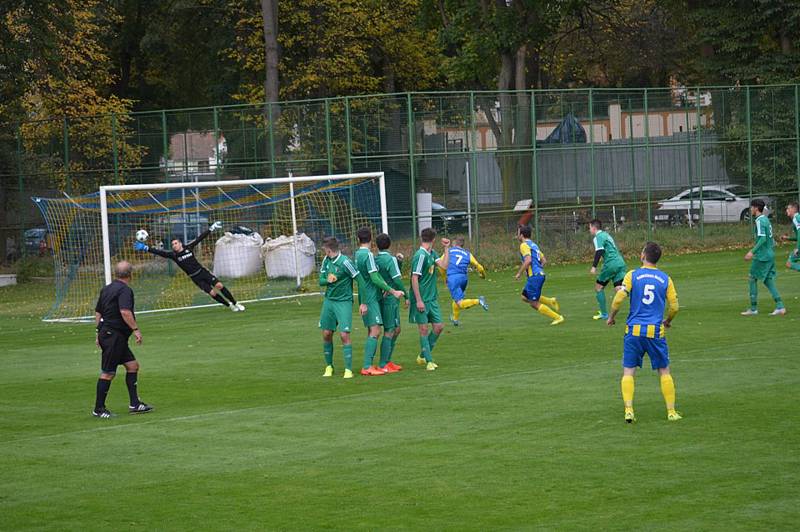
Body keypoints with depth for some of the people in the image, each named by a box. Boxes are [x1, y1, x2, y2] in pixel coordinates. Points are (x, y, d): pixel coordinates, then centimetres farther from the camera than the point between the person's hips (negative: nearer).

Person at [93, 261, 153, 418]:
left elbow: (97, 312, 20)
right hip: (114, 335, -10)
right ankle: (98, 409, 0)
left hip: (106, 333, 10)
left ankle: (134, 404, 10)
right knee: (108, 373, -5)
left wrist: (99, 333, 25)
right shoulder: (125, 290, -13)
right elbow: (125, 312, -27)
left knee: (133, 365, 11)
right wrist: (135, 329, -22)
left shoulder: (106, 289, 15)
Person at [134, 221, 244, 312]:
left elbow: (200, 238, 2)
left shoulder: (188, 248, -2)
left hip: (202, 271, 1)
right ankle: (230, 305, 7)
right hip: (195, 278, -1)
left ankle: (235, 303, 2)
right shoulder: (173, 255, -5)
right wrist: (145, 248, -22)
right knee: (212, 293, -10)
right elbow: (160, 252, -13)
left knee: (219, 285, -13)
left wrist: (211, 229, 2)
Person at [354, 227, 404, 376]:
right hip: (371, 298, -9)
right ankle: (367, 367, -16)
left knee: (371, 331, 12)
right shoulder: (368, 255, -14)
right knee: (375, 331, -11)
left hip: (364, 298, 9)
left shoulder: (357, 254, 10)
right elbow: (375, 278, -18)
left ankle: (368, 365, 12)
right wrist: (392, 291, -14)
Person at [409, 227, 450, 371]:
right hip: (421, 300, -8)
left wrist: (446, 248, 2)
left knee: (438, 327, 6)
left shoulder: (432, 254, 10)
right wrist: (419, 300, -20)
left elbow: (444, 265, 2)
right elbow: (414, 279, -18)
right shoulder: (420, 256, -16)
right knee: (424, 329, -2)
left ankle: (423, 356, 20)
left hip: (432, 299, 8)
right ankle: (428, 361, 3)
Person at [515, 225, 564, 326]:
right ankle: (550, 301, 9)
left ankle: (558, 317, -4)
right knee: (525, 297, 20)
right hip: (540, 274, 9)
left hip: (534, 276, -9)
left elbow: (528, 260, -24)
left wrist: (519, 273, -16)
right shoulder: (533, 245, 20)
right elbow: (544, 261, 21)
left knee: (534, 303, -2)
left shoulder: (524, 245, -9)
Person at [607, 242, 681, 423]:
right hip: (656, 331, 1)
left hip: (634, 330, -1)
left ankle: (628, 410, -6)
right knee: (664, 372, 11)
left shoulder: (632, 275, -2)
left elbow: (618, 299, -8)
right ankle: (671, 411, 10)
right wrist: (668, 321, 26)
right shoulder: (665, 279, 4)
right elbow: (674, 306, 6)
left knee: (628, 372, 6)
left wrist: (611, 317, 9)